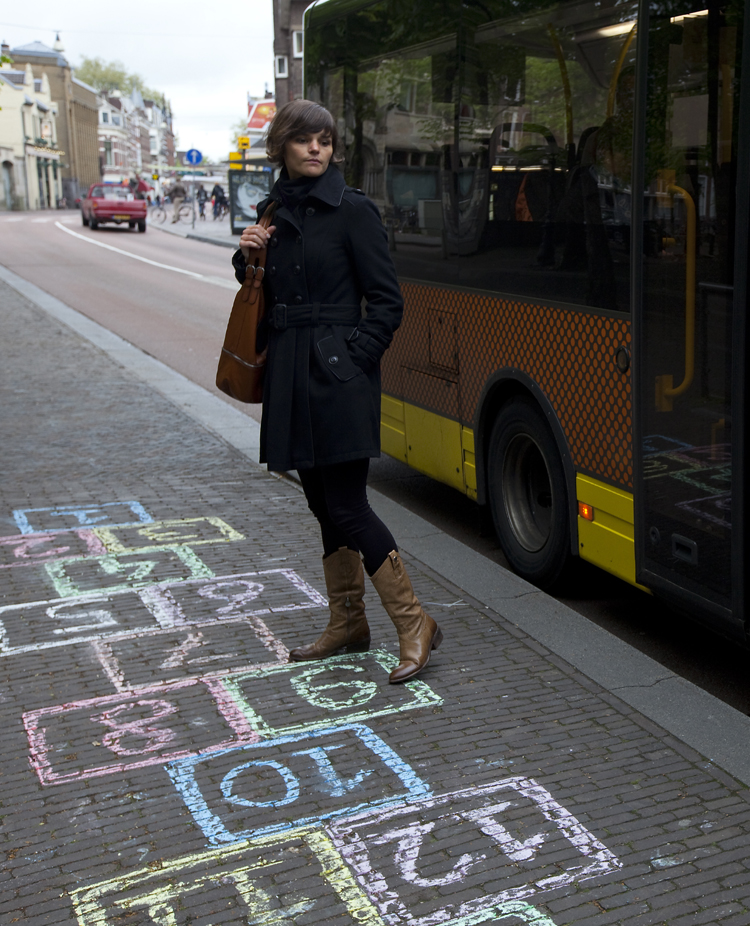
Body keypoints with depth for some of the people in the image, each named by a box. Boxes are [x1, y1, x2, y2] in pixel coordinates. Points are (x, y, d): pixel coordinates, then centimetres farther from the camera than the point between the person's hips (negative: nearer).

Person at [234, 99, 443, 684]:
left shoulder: (352, 211, -6)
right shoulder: (272, 213, 13)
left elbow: (387, 302, -7)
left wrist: (353, 358, -14)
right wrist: (248, 257, 3)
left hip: (339, 377, -7)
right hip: (291, 375, 7)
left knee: (347, 505, -8)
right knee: (324, 504, 13)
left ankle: (415, 625, 3)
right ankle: (347, 623, 25)